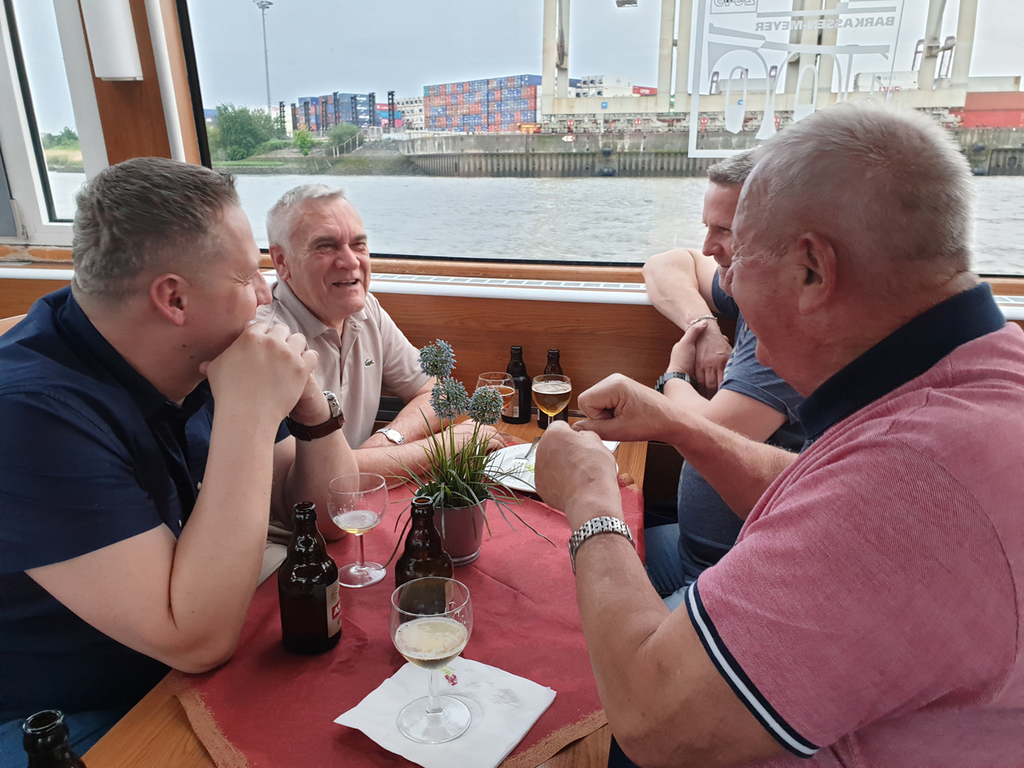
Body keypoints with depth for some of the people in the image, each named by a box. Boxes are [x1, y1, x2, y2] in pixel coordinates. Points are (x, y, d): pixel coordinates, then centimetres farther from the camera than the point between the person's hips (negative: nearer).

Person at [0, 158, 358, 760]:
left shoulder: (201, 362, -5)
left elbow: (326, 517, 0)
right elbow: (199, 640, -31)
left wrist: (309, 401, -17)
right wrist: (250, 416, -32)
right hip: (73, 725, -6)